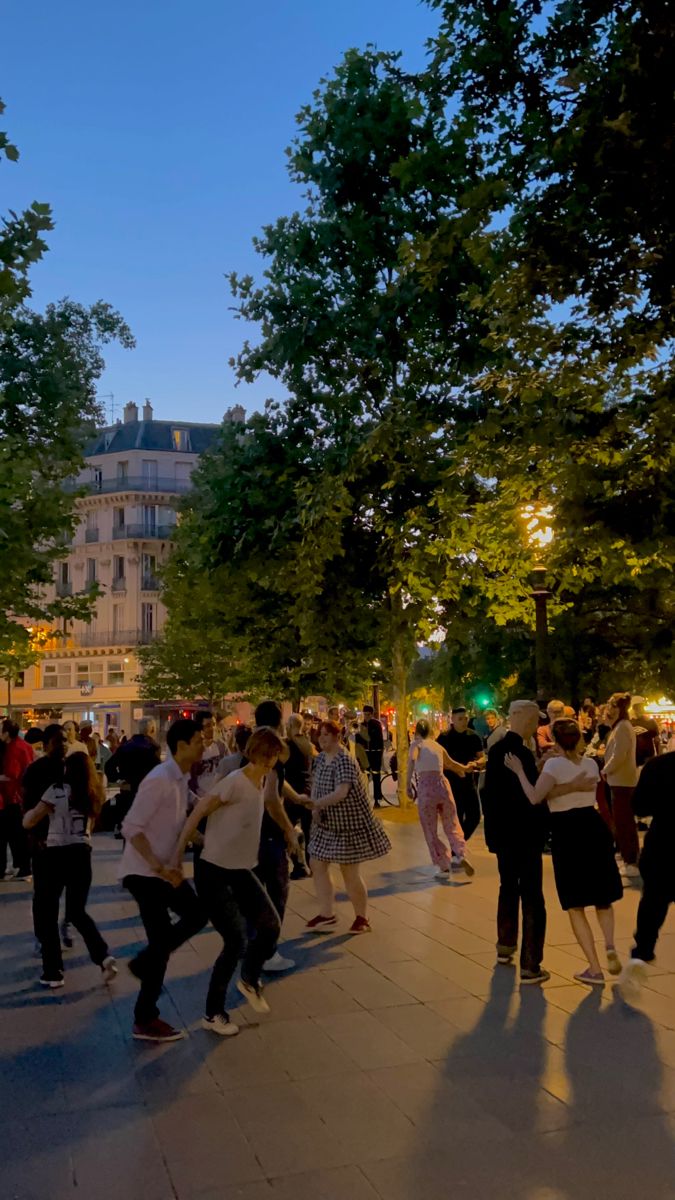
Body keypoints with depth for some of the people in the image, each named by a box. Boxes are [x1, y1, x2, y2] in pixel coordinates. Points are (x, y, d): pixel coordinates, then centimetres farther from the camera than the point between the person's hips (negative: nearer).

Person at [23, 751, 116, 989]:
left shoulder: (57, 790, -9)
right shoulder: (93, 794, 8)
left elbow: (28, 822, -8)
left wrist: (32, 810, 13)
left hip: (56, 854, -5)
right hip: (82, 854, 5)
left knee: (45, 914, 10)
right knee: (77, 911, 19)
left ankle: (53, 973, 11)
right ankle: (104, 957, 1)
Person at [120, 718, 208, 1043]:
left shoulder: (182, 779, 4)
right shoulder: (160, 780, -24)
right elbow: (131, 828, -26)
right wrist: (160, 867, -28)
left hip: (164, 868, 9)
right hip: (144, 872, -9)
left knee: (196, 914, 14)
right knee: (161, 942, -2)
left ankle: (144, 963, 27)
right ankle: (145, 1021, 13)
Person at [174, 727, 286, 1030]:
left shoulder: (261, 781, 4)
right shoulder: (235, 782, -23)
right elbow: (197, 814, -19)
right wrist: (178, 856, -15)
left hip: (241, 870, 8)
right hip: (213, 873, -8)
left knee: (271, 926, 3)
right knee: (236, 941, -6)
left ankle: (250, 980, 31)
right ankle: (213, 1014, 13)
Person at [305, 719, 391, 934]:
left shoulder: (345, 760, -24)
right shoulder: (320, 758, 4)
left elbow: (341, 792, -35)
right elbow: (316, 785, 12)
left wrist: (315, 804, -39)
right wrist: (316, 809, -6)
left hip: (348, 823, -8)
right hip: (327, 823, 8)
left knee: (350, 873, 0)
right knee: (318, 865, 6)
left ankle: (362, 918, 18)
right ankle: (327, 914, 16)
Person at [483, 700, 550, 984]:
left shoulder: (496, 749, 4)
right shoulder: (521, 752, -22)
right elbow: (532, 797, -21)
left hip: (502, 832, 8)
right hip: (524, 835, -8)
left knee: (509, 888, 23)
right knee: (532, 898, 0)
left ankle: (505, 947, 37)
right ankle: (530, 966, 4)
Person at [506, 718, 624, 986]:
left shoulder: (554, 764, -11)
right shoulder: (590, 764, 6)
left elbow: (535, 797, -21)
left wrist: (519, 771, -13)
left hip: (567, 833, -5)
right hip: (594, 827, 5)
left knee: (575, 905, 5)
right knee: (602, 895, 21)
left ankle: (594, 969, 5)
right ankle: (610, 946, -1)